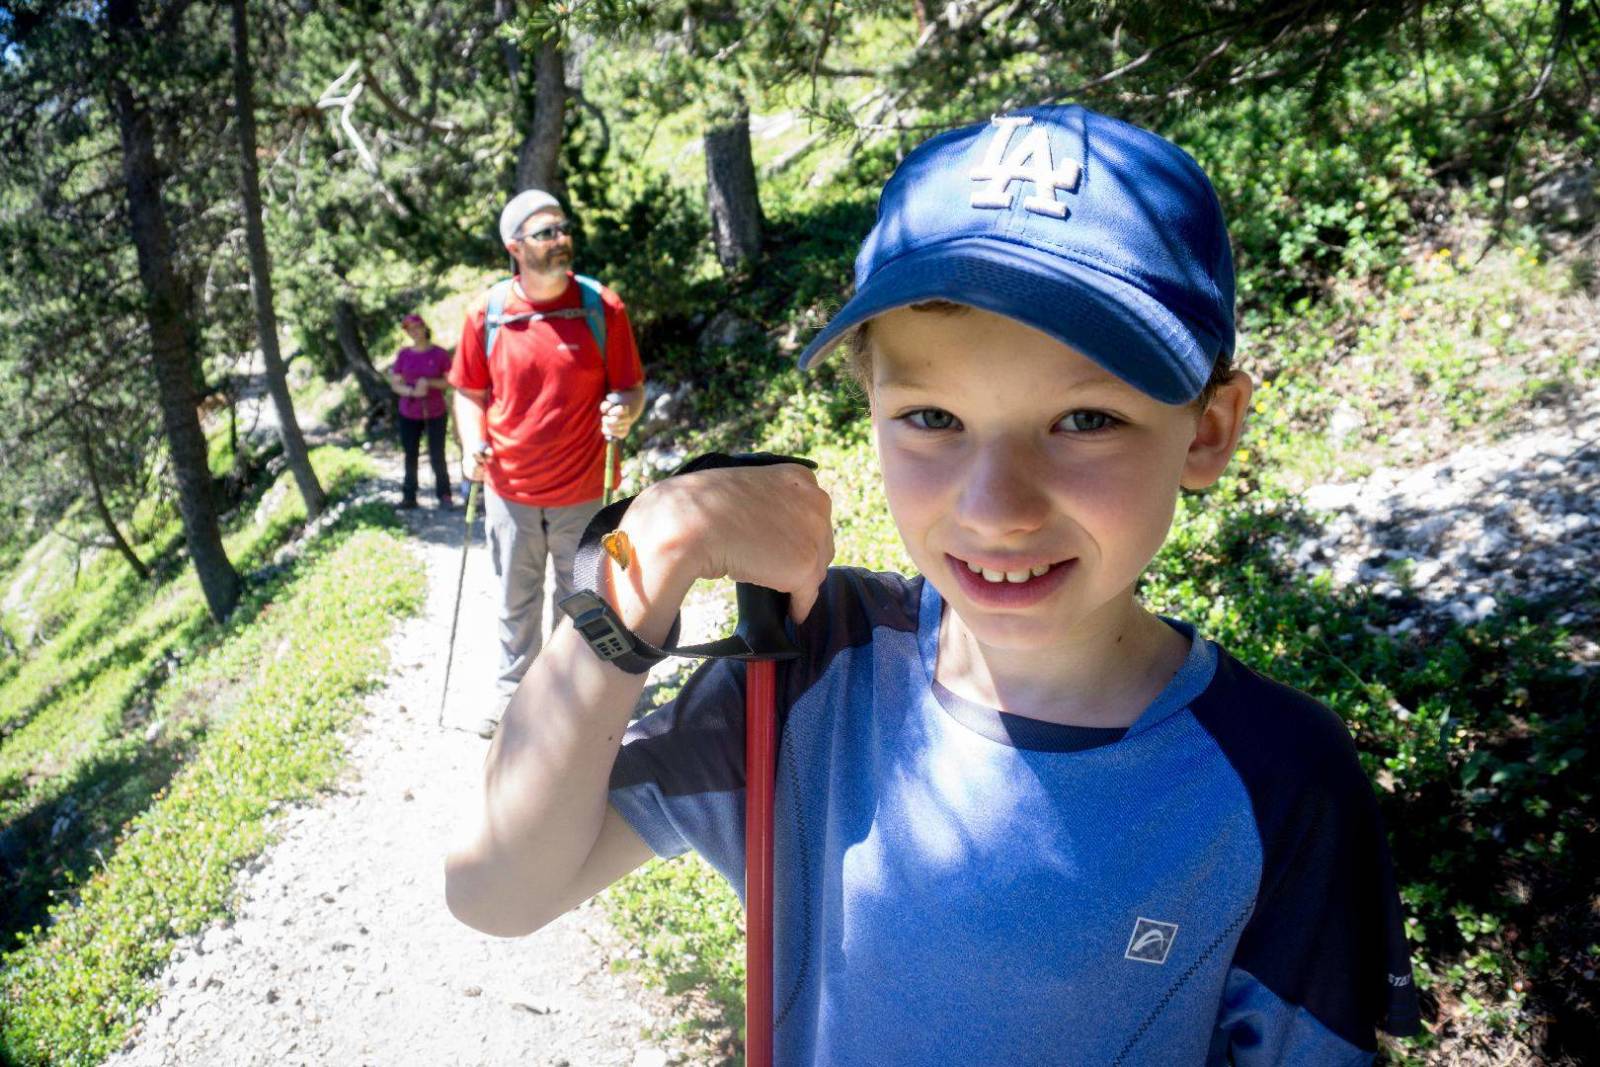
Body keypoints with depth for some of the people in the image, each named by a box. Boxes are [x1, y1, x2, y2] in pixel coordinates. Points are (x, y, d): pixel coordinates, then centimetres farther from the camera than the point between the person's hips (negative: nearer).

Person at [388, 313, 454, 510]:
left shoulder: (440, 354, -5)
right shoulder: (404, 355, 1)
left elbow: (450, 382, -3)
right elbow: (395, 384, 2)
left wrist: (429, 383, -19)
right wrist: (412, 392, -18)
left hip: (435, 414, -2)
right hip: (409, 414, 2)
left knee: (437, 456, 0)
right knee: (411, 456, 7)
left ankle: (444, 495, 11)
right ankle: (409, 497, 14)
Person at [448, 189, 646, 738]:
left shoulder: (603, 307, -7)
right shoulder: (487, 313, -3)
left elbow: (631, 387, -1)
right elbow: (469, 393, 8)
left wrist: (625, 412, -23)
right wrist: (472, 443, -9)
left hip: (584, 493, -1)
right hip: (509, 492, 2)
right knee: (516, 604, 17)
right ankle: (513, 692, 38)